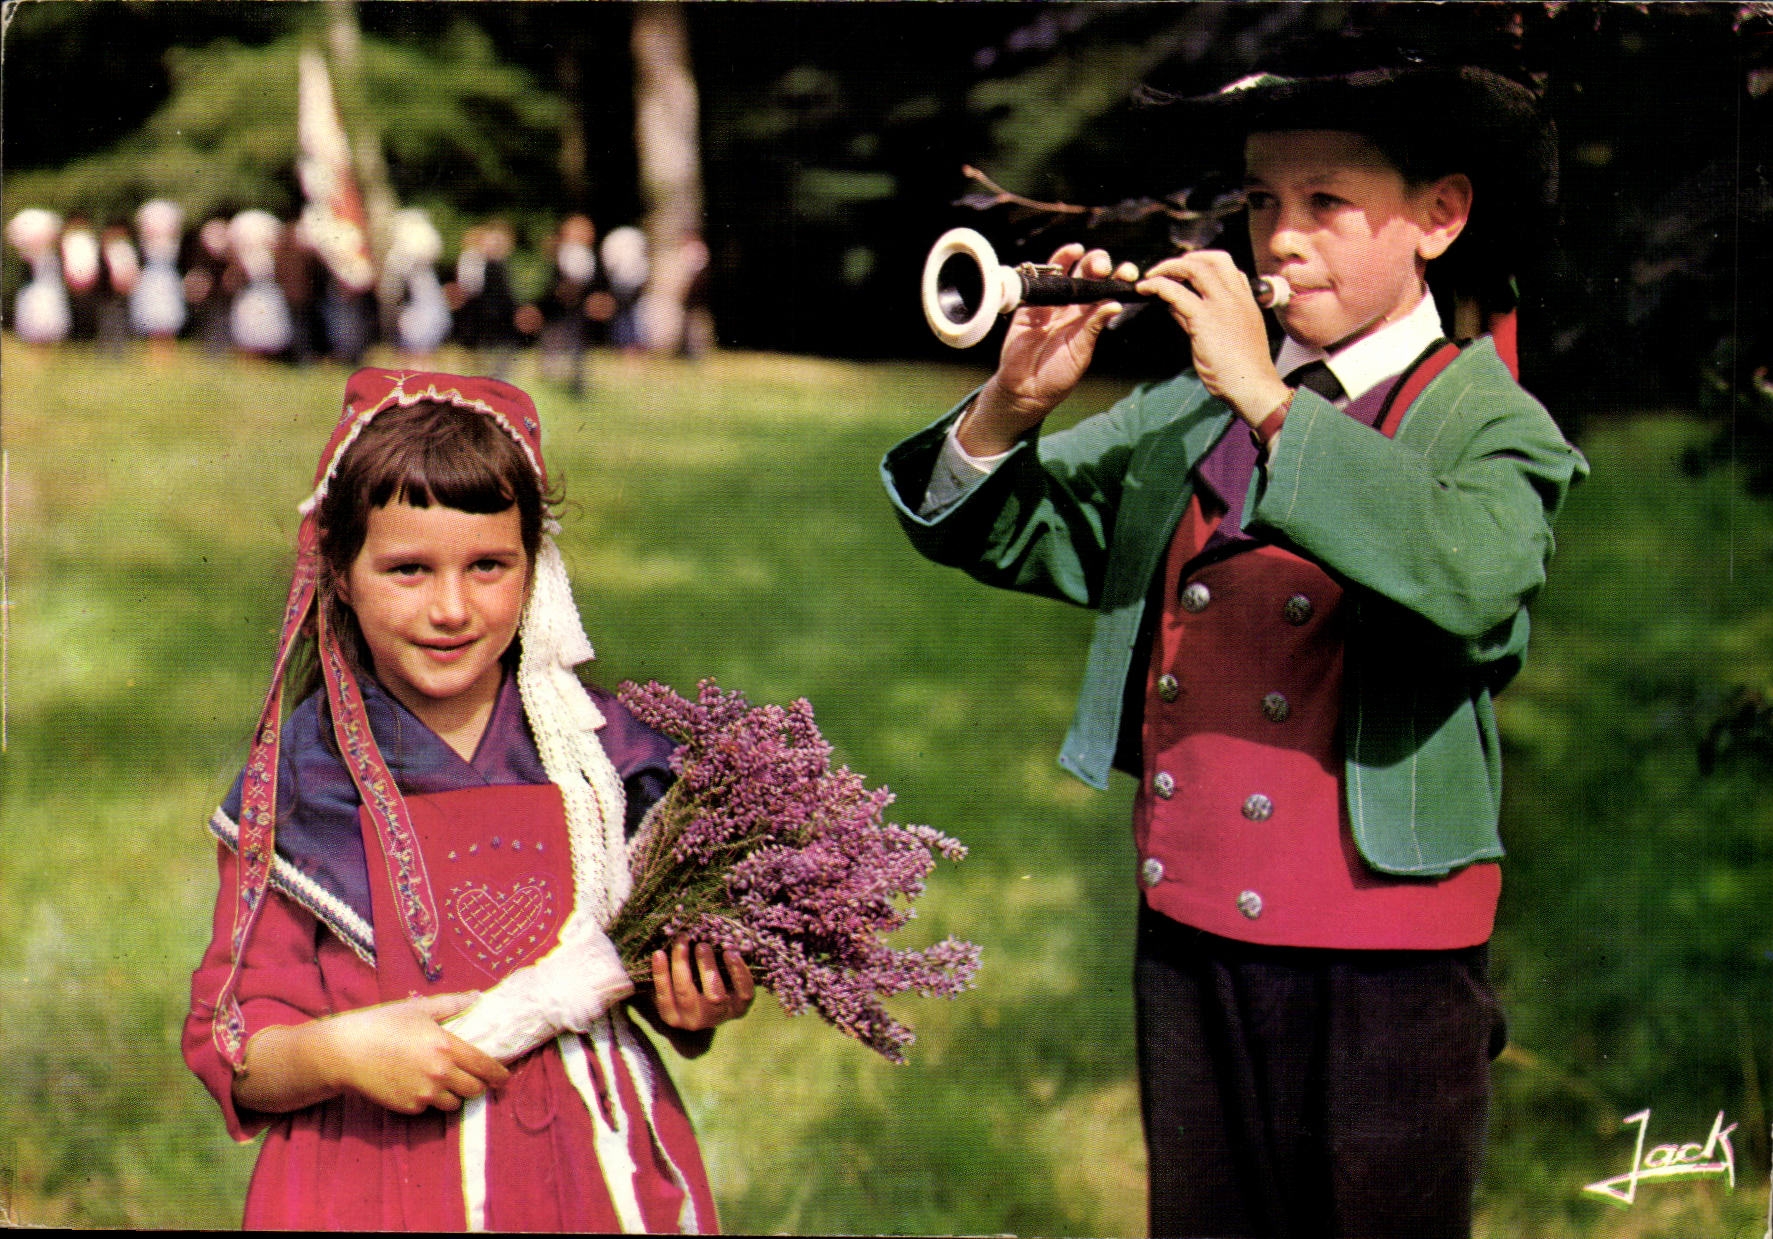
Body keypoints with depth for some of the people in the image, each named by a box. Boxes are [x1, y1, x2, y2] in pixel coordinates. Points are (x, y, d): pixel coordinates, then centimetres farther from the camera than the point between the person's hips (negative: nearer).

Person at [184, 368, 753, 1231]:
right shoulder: (297, 785, -5)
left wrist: (695, 1003, -11)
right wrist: (339, 1052, -22)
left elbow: (658, 967, 10)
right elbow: (228, 1045, -4)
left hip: (595, 1165, 2)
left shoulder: (604, 750, 0)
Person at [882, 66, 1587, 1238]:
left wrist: (1270, 401, -30)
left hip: (1386, 965, -5)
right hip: (1187, 936, 5)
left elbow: (1470, 580, -29)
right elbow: (993, 530, 12)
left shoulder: (1491, 425, -7)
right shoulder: (1184, 415, 8)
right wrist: (1014, 406, -9)